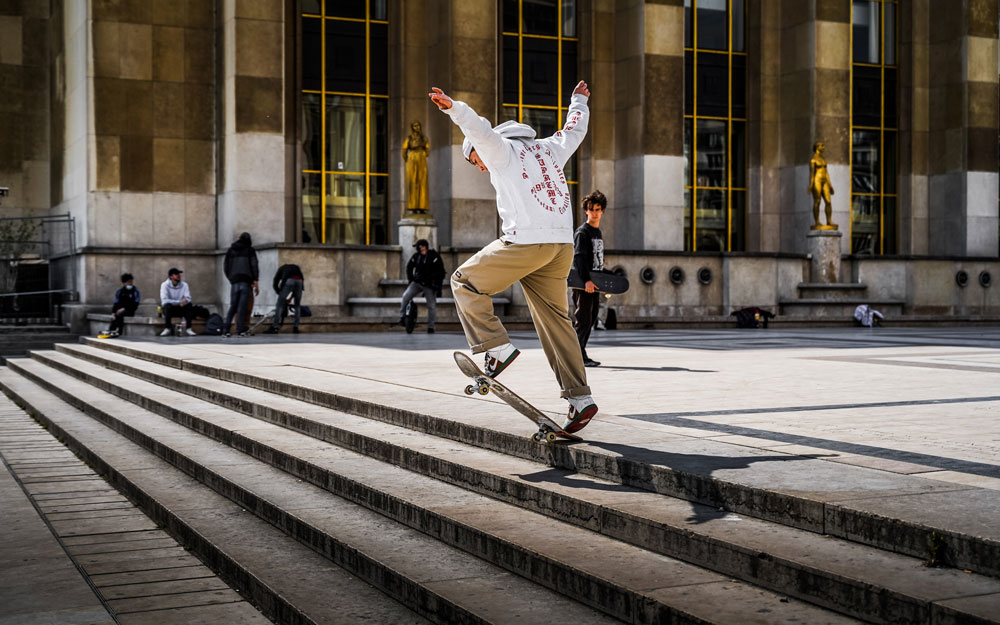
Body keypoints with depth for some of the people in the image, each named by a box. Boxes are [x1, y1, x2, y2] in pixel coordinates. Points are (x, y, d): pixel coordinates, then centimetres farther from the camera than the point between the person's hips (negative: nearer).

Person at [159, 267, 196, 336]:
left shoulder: (184, 285, -4)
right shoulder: (165, 285, -11)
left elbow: (188, 298, -12)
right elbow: (164, 300, -23)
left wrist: (185, 301, -38)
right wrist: (179, 302, -31)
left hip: (181, 309, 2)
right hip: (169, 309, -2)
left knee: (189, 305, -27)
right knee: (167, 306, -36)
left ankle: (188, 328, -20)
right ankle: (168, 329, -23)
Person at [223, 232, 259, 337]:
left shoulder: (230, 250, 16)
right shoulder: (250, 250, 4)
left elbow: (225, 266, 13)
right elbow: (254, 265, -3)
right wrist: (255, 281, -5)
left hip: (234, 281, 3)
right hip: (246, 281, -3)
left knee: (233, 306, 7)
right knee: (242, 306, -5)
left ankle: (226, 330, -3)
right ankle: (240, 330, -12)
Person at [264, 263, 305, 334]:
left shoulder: (281, 268, 34)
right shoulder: (296, 268, 42)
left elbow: (275, 284, 22)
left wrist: (281, 295, 30)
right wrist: (291, 298, 37)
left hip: (288, 282, -3)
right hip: (299, 281, 3)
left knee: (279, 305, 4)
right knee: (297, 305, 19)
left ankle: (274, 327, 0)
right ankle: (296, 327, 14)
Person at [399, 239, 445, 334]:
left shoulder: (434, 256, -8)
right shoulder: (416, 256, 3)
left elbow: (441, 272, -8)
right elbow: (409, 267, 20)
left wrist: (438, 286, -12)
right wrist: (410, 279, 11)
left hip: (429, 285, -2)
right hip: (417, 283, 3)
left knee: (432, 306, -4)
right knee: (405, 296, -19)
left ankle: (430, 327, 9)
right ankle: (402, 317, -6)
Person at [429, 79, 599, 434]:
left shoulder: (501, 151, 5)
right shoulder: (549, 149, 25)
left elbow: (479, 129, -15)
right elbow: (575, 129, 43)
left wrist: (452, 107, -32)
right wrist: (579, 101, 61)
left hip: (526, 242, -7)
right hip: (562, 245, 7)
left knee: (465, 282, 9)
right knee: (555, 321, 11)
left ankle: (497, 348, -3)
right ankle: (579, 397, 6)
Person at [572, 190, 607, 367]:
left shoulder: (598, 233, 18)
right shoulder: (582, 232, -8)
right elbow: (579, 257, -18)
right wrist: (586, 280, -29)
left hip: (594, 283, 9)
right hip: (583, 284, -9)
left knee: (591, 320, 10)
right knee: (583, 319, -9)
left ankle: (579, 354, 16)